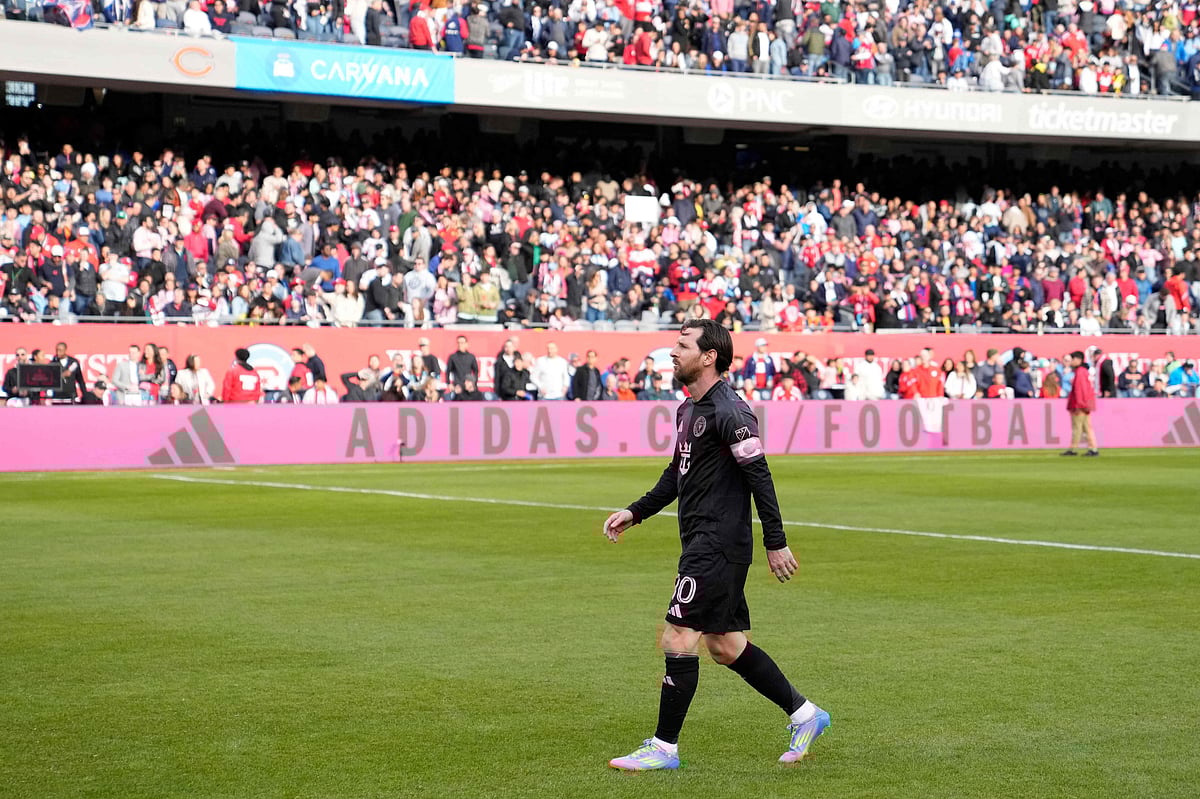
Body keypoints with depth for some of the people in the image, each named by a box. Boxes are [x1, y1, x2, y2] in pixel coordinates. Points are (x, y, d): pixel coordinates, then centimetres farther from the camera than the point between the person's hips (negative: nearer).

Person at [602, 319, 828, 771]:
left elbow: (760, 477, -18)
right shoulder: (689, 410, 14)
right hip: (703, 544, 10)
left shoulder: (728, 412, -16)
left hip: (717, 546, -10)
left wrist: (776, 543, -18)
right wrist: (635, 513, 21)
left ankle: (664, 747, 1)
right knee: (726, 646, 13)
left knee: (678, 640, -7)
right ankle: (803, 715, 24)